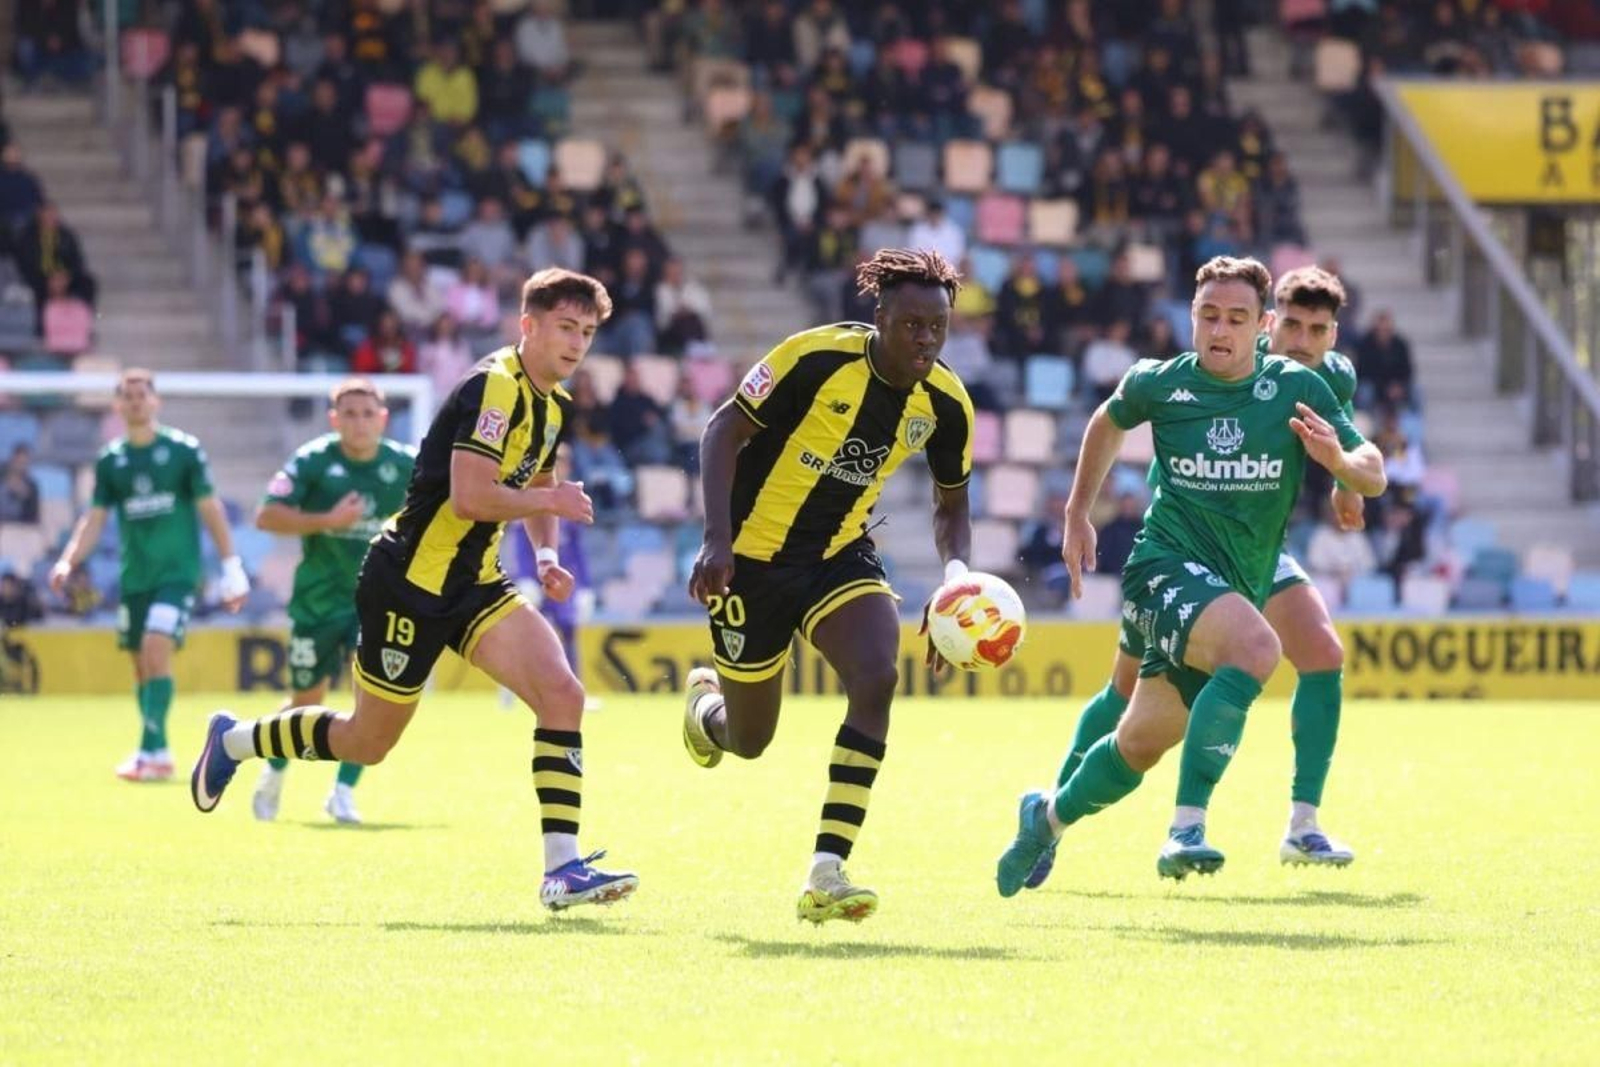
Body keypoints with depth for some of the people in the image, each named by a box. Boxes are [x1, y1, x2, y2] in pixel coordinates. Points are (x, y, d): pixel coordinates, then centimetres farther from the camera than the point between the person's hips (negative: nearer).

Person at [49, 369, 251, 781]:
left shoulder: (184, 450, -4)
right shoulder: (110, 460, 6)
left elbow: (210, 510, -1)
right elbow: (94, 519, 7)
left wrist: (232, 567, -4)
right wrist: (67, 561, -9)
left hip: (177, 573, -4)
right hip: (134, 577, 4)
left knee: (156, 650, -20)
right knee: (141, 665, 7)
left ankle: (151, 751, -21)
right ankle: (159, 754, 19)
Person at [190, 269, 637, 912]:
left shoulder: (554, 406, 9)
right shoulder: (494, 387, -20)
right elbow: (469, 497, -29)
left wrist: (546, 554, 10)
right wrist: (552, 501, -17)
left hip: (476, 583, 8)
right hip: (411, 580, -8)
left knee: (561, 694, -14)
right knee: (367, 741, 7)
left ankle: (562, 869, -15)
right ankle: (234, 740, 33)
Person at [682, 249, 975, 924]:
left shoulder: (946, 404, -7)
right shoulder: (817, 358, -21)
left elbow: (951, 504, 8)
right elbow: (724, 432, -13)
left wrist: (954, 574, -12)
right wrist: (717, 537, -24)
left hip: (842, 557, 4)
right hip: (754, 556, -4)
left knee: (876, 677, -26)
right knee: (747, 741, 7)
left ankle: (825, 874, -23)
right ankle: (706, 704, 50)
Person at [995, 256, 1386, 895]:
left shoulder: (1297, 389, -1)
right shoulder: (1159, 384, -2)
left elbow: (1373, 478, -1)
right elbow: (1109, 422, 22)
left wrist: (1339, 460, -23)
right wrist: (1077, 515, 22)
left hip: (1239, 592, 4)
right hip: (1167, 563, -4)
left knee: (1142, 744, 15)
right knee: (1256, 647, -35)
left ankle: (1048, 817, 45)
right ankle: (1186, 830, -39)